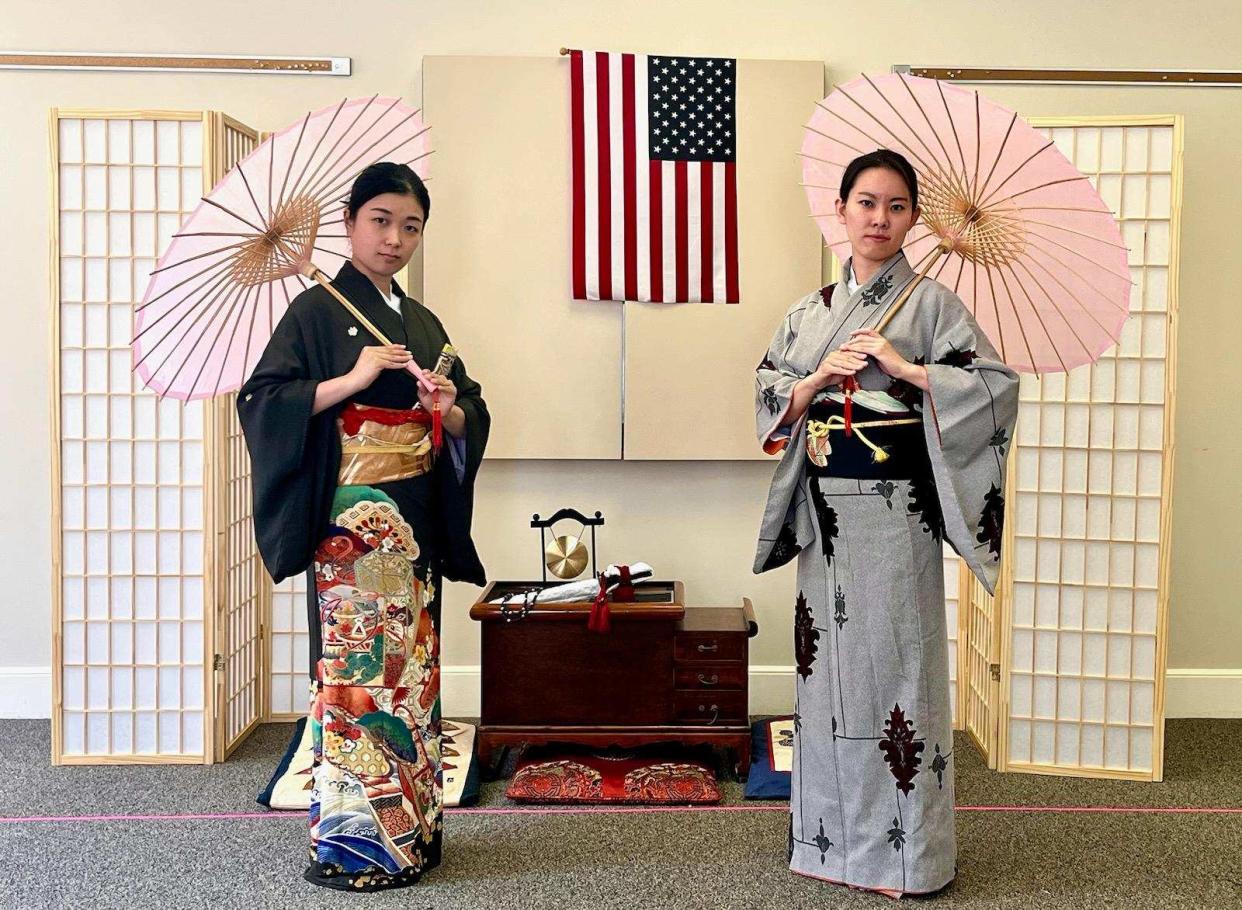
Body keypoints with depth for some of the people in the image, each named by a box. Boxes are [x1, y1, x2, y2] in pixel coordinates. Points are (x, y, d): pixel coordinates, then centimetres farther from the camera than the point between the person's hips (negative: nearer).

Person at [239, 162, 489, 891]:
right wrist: (351, 380, -21)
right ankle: (351, 840, 6)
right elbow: (262, 402, -12)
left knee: (413, 664, 10)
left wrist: (450, 409, -7)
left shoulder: (424, 322, 15)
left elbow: (473, 417, 15)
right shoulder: (318, 310, -3)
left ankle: (412, 827, 21)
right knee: (357, 667, -5)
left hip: (418, 522, 6)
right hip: (351, 523, -6)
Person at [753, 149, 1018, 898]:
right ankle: (833, 835, 23)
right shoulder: (811, 312, 12)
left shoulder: (931, 302, -2)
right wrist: (819, 377, -7)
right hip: (824, 512, 5)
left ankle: (905, 851, 12)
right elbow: (769, 395, 11)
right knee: (828, 666, 9)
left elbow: (998, 385, -9)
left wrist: (904, 367, -16)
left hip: (895, 512, -4)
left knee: (895, 662, -1)